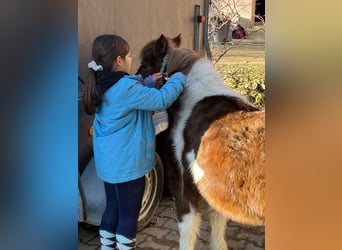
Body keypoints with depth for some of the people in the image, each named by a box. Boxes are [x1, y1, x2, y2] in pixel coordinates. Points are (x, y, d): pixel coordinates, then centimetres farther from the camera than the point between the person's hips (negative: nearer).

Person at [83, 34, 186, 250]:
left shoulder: (103, 86, 5)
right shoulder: (125, 87, -23)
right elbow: (162, 100, -21)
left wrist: (148, 82, 11)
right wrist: (178, 79, -6)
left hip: (108, 161, 9)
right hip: (126, 163, -9)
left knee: (113, 209, 21)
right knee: (129, 214, 7)